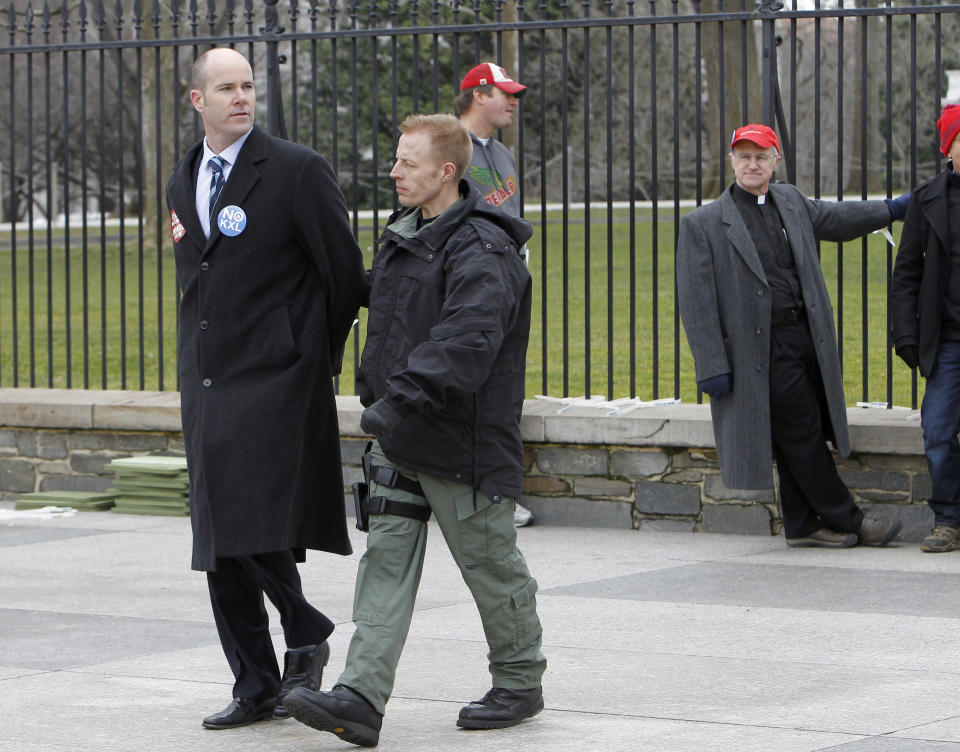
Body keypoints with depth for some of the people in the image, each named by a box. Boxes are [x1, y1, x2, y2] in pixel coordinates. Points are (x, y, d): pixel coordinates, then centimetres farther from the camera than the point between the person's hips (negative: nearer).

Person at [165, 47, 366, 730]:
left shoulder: (299, 171, -7)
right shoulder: (182, 183, 15)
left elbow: (345, 273, -3)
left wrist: (318, 360, 5)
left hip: (276, 385, -7)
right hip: (206, 387, 7)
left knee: (258, 532, -17)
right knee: (221, 550, 6)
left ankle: (306, 635, 9)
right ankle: (256, 687, 15)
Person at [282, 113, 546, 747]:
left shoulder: (482, 249, -17)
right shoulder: (403, 238, 12)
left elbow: (466, 340, -29)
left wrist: (401, 397, -33)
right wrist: (374, 390, 22)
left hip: (464, 443, -8)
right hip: (400, 438, 8)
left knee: (490, 562, 6)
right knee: (386, 559, 0)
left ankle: (520, 683, 24)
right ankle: (361, 699, -6)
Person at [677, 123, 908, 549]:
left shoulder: (791, 203, 11)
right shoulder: (703, 225, -6)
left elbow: (834, 219, 32)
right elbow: (695, 302, -9)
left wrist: (892, 209, 37)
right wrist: (712, 367, -14)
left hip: (807, 335, 6)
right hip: (763, 350, -6)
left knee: (800, 439, 10)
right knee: (802, 436, -3)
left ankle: (802, 526, 19)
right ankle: (846, 521, 7)